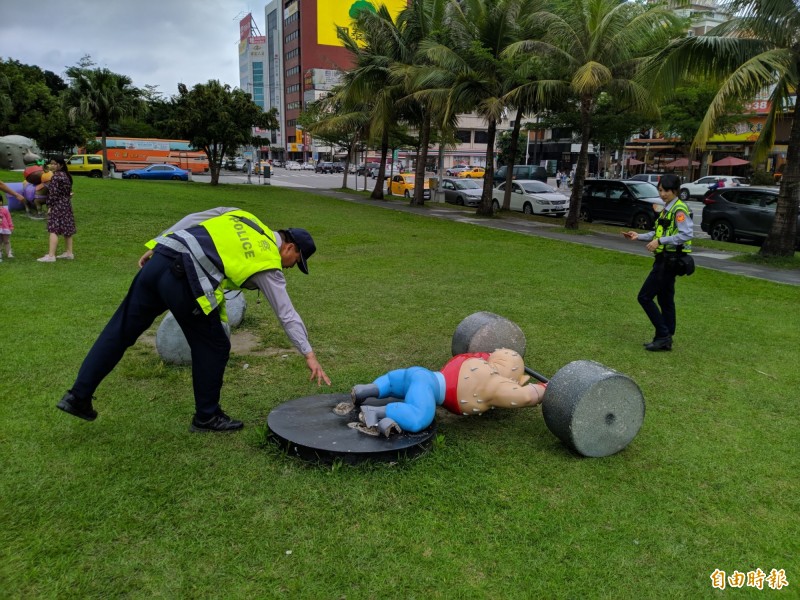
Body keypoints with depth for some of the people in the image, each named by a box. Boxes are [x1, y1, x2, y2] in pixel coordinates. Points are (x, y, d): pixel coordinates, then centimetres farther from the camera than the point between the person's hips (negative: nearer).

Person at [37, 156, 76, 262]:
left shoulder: (56, 176, -13)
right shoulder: (66, 175, 13)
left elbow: (53, 193, -16)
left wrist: (50, 206, -11)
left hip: (58, 205, -9)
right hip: (67, 205, 9)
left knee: (53, 230, -11)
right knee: (67, 229, 13)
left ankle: (51, 255, -15)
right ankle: (69, 253, 20)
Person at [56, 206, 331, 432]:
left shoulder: (241, 215, 24)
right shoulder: (268, 264, 8)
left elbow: (189, 220, 19)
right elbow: (287, 315, 8)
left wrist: (156, 247, 23)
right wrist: (309, 354, 13)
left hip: (159, 261, 7)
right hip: (184, 280, -7)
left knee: (119, 331, 15)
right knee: (213, 347, 11)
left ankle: (78, 396, 24)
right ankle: (207, 416, 22)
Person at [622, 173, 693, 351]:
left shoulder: (679, 210, -15)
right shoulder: (666, 208, 14)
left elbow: (686, 235, -24)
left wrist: (660, 241, -27)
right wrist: (639, 236, 6)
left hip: (669, 260, -10)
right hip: (665, 259, 10)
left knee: (645, 297, -7)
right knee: (665, 300, 13)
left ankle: (663, 335, -2)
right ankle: (665, 340, 21)